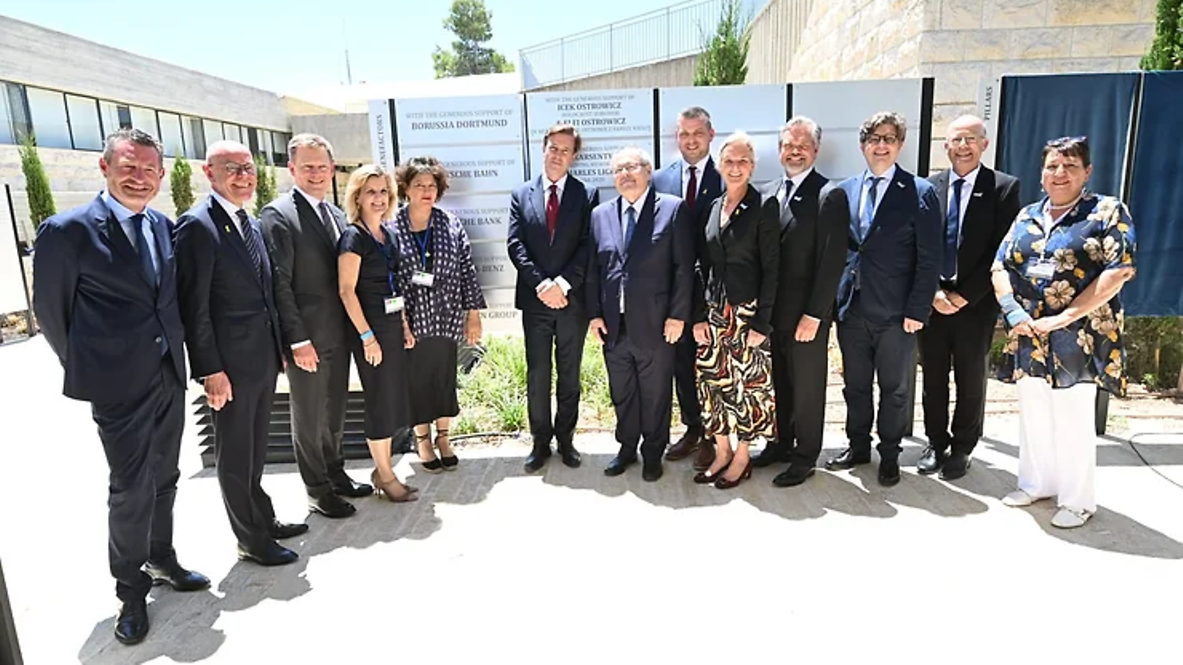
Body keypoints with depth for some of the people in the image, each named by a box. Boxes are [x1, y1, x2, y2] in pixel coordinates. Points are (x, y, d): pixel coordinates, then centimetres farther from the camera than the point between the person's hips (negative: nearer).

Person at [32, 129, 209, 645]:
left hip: (170, 375, 6)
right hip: (120, 384, -5)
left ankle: (161, 560, 37)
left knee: (163, 479, 18)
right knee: (131, 488, 3)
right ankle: (131, 589, 23)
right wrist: (87, 369, 4)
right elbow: (50, 311, -4)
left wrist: (175, 351, 12)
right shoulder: (66, 231, -12)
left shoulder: (164, 227, 5)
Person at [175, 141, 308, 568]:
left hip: (264, 358, 8)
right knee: (235, 456, 8)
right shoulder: (197, 226, -14)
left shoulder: (251, 223, 11)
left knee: (255, 451, 21)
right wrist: (210, 371, -18)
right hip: (231, 364, -8)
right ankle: (252, 540, 23)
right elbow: (194, 306, -17)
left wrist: (280, 347, 14)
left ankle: (264, 520, 37)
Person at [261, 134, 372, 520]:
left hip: (338, 332, 7)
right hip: (306, 337, -7)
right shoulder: (278, 215, -11)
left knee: (336, 411, 18)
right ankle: (317, 489, 22)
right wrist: (298, 339, -18)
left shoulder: (336, 214, 11)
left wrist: (353, 327, 7)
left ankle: (335, 473, 35)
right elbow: (279, 282, -15)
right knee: (309, 416, 8)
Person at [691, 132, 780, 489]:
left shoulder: (764, 206, -5)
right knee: (712, 381, 8)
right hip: (714, 312, 5)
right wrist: (699, 315, 4)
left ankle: (742, 458, 19)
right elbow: (704, 266, 11)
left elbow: (771, 268, -9)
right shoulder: (713, 206, 11)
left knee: (748, 383, 3)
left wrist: (762, 323, -14)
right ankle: (722, 452, 24)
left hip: (748, 313, -5)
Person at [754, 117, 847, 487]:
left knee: (807, 384, 8)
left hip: (806, 312, -5)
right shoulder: (768, 193, 9)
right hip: (771, 310, 5)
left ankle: (805, 456, 22)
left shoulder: (829, 196, -9)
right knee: (779, 381, 15)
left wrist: (813, 314, -16)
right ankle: (782, 442, 32)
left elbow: (832, 260, -13)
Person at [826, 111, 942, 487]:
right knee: (855, 384, 14)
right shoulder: (844, 191, 7)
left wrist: (917, 311, -12)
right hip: (852, 308, 3)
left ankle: (889, 455, 27)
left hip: (896, 313, -3)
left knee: (894, 389, 10)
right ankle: (858, 447, 32)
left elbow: (929, 259, -7)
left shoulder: (920, 193, -4)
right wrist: (836, 298, 3)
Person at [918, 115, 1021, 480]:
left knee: (971, 381, 9)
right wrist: (933, 291, -8)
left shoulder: (1004, 187, -1)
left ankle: (961, 449, 24)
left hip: (975, 303, -2)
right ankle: (936, 443, 25)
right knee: (933, 378, 10)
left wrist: (965, 295, -12)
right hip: (932, 300, 2)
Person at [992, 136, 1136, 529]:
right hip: (1028, 335, 5)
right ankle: (1036, 484, 29)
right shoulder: (1027, 216, 12)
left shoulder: (1107, 212, -3)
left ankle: (1078, 500, 16)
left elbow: (1119, 271, -13)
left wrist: (1065, 316, -18)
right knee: (1033, 414, 13)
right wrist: (1012, 309, -9)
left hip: (1078, 338, -4)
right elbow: (1000, 266, 8)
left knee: (1073, 419, 1)